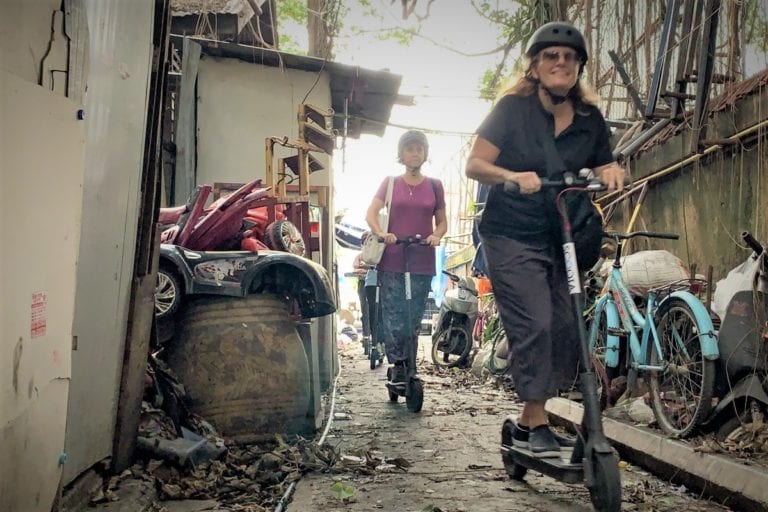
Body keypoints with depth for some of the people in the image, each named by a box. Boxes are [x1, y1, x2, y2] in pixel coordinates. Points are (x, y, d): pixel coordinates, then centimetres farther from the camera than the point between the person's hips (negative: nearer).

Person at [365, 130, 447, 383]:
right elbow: (371, 213, 2)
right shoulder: (390, 183, 9)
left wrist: (436, 235, -9)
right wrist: (380, 233, -19)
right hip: (392, 261, -1)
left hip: (422, 263, 1)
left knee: (414, 318, 3)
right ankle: (398, 365, 1)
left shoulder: (434, 186, 10)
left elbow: (442, 221, 14)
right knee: (392, 317, -6)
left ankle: (407, 364, 15)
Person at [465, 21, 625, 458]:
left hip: (562, 240, 5)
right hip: (512, 236, -4)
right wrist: (515, 177, -27)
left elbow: (602, 170, 13)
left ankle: (529, 421, 12)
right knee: (534, 324, -16)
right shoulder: (513, 108, -3)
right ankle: (536, 425, -6)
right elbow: (474, 165, -8)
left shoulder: (591, 119, 8)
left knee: (567, 329, -2)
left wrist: (612, 172, -11)